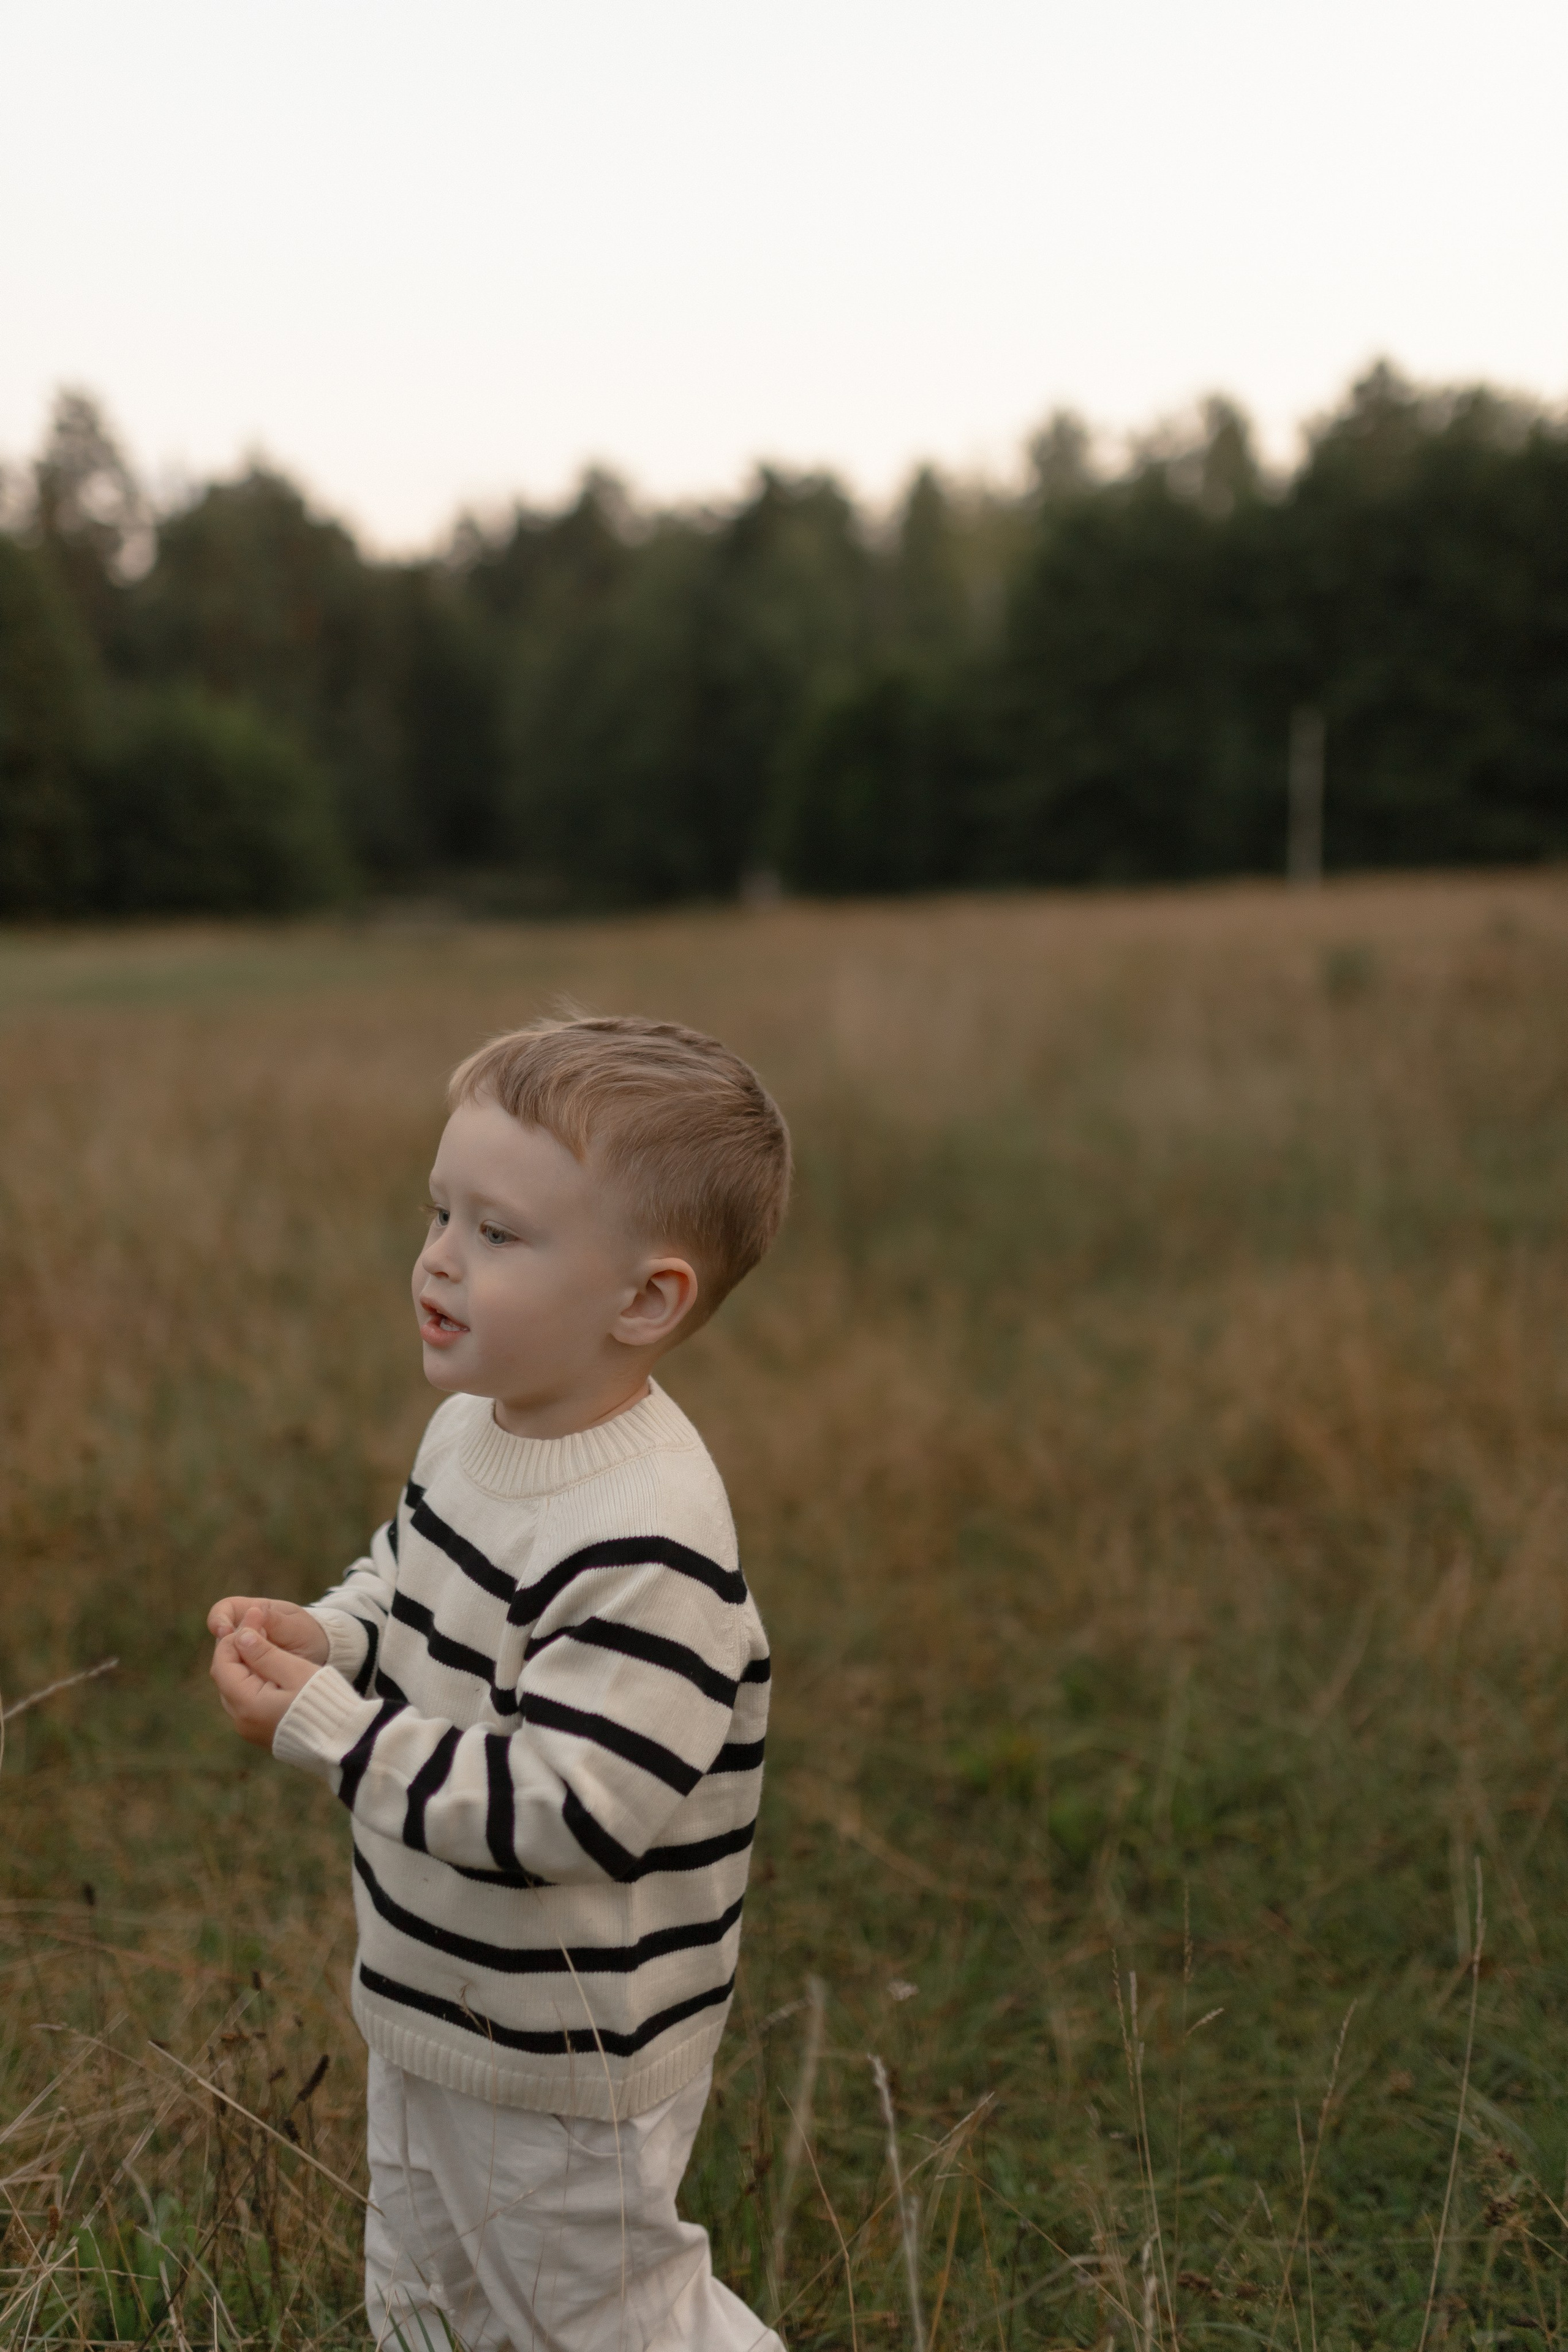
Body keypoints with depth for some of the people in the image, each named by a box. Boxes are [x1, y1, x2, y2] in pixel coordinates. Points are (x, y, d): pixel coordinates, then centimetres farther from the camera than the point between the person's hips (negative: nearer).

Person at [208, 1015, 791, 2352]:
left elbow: (564, 1809, -34)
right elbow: (407, 1578, 14)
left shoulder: (647, 1542, -33)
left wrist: (322, 1728, -31)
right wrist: (319, 1638, -8)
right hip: (431, 1995, 9)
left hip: (567, 2052, -9)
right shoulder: (474, 1427, -5)